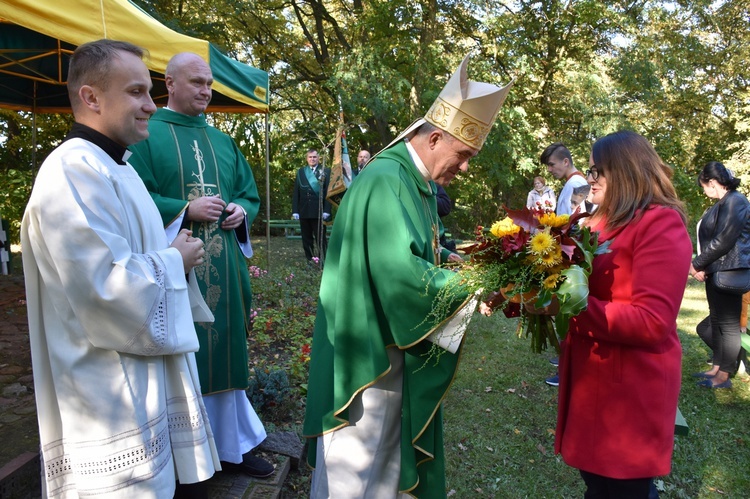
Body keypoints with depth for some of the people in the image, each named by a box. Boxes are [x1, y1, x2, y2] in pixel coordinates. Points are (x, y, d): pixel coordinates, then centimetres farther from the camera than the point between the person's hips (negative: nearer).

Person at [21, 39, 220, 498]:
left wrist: (172, 248, 5)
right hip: (112, 393, -10)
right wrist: (175, 260, -13)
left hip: (149, 376, 10)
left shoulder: (113, 167, 14)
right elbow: (107, 289, -28)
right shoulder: (73, 171, -21)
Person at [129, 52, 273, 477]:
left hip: (223, 268, 5)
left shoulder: (222, 141, 17)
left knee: (224, 353, 11)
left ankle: (232, 444, 26)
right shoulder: (146, 134, 0)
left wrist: (242, 210, -2)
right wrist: (185, 210, -17)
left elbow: (249, 193, 19)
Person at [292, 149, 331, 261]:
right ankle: (309, 260, 17)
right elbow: (296, 193, 7)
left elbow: (328, 192, -4)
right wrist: (295, 210, -1)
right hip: (304, 211, 3)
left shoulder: (325, 172, 1)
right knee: (306, 239, 9)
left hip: (319, 211, -3)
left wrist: (326, 210, -11)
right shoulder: (300, 172, 11)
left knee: (321, 239, 2)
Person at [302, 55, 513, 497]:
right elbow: (400, 270, -29)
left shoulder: (423, 183, 9)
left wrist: (454, 261, -1)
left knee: (392, 451, 22)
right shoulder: (385, 180, -21)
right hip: (370, 347, -9)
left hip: (403, 344, 9)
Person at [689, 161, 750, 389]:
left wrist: (696, 264, -12)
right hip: (716, 271, 10)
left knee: (728, 324, -2)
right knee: (717, 321, 14)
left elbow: (723, 240, -21)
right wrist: (701, 265, 4)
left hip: (729, 272, -10)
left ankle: (724, 376, 5)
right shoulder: (722, 203, 16)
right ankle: (717, 368, 23)